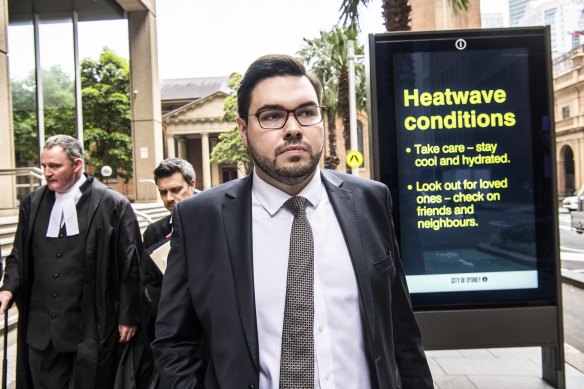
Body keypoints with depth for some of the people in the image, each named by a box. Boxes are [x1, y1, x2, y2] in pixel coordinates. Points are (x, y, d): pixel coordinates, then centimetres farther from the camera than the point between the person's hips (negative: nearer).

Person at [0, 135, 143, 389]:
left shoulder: (113, 205, -8)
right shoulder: (32, 204, 7)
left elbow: (131, 265, -6)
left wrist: (128, 317, -5)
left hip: (92, 330, -4)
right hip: (41, 331, 4)